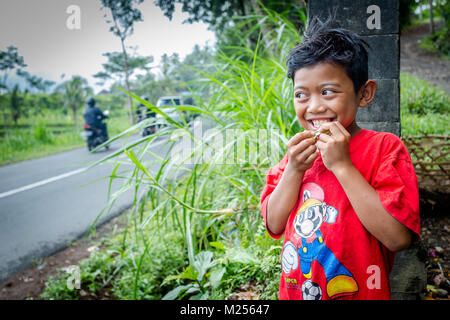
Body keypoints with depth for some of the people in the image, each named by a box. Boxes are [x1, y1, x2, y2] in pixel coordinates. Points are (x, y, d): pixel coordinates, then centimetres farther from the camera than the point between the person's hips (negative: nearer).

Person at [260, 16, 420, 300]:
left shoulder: (384, 147, -14)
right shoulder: (299, 151, 0)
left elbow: (398, 238, -25)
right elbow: (274, 225, -3)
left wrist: (342, 165, -26)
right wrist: (294, 170, -16)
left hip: (360, 292, -4)